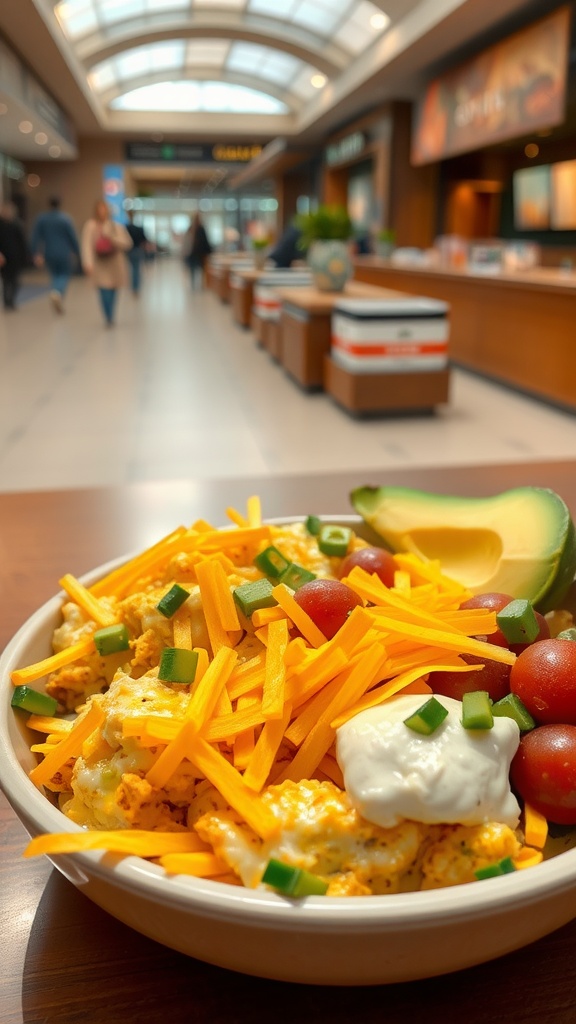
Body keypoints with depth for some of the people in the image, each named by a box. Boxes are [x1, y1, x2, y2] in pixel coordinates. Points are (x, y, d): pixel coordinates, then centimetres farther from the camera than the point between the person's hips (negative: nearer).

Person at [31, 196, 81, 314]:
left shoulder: (41, 218, 1)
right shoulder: (65, 218, -9)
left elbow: (36, 237, -3)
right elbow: (73, 237, -8)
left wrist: (36, 254, 0)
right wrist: (77, 253, 1)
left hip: (49, 254, 3)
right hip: (64, 254, -3)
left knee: (55, 275, 19)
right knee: (65, 275, 9)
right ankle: (58, 292, -22)